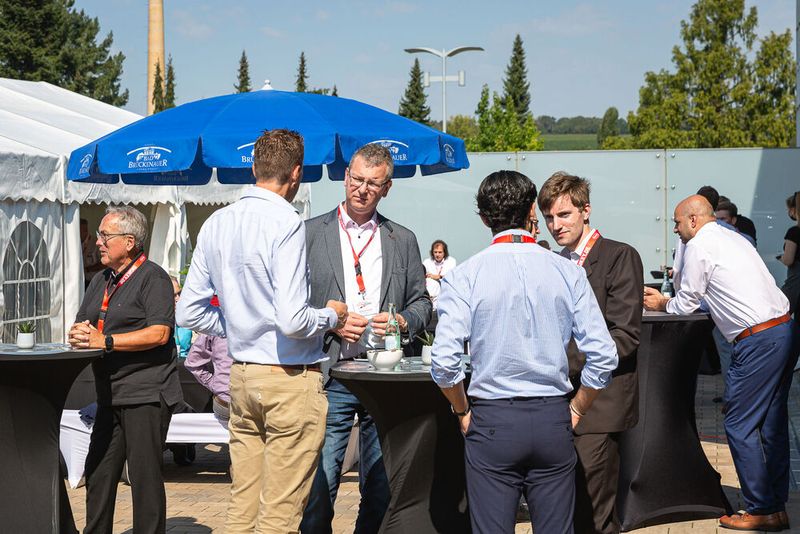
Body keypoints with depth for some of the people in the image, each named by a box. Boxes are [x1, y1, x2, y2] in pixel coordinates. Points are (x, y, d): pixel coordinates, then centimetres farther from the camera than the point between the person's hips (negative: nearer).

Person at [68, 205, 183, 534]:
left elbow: (158, 333, -19)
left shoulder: (153, 278, -7)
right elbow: (80, 326, 19)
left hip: (146, 395, -8)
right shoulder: (101, 281, 20)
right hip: (110, 395, 8)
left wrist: (105, 341, -20)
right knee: (97, 472, 11)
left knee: (144, 475, -5)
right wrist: (79, 335, -6)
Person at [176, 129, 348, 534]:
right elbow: (292, 321, -22)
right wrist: (330, 317, -3)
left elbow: (189, 312, 11)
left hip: (241, 375, 7)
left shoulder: (217, 223, 7)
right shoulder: (286, 223, -15)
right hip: (290, 379, -7)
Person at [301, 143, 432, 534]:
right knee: (319, 488, -5)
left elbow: (422, 303, 16)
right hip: (330, 375, -2)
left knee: (383, 489, 6)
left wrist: (403, 322, -4)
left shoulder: (403, 240, 13)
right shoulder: (310, 234, 5)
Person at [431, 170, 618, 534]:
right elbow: (603, 356, -3)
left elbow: (444, 362, -11)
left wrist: (463, 411, 6)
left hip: (491, 422, -2)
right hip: (553, 421, 2)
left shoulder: (464, 277, -5)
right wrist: (575, 410, 12)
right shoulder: (567, 272, 0)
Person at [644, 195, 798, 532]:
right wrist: (668, 299, 29)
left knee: (740, 426, -1)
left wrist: (661, 305, 21)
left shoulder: (699, 245, -5)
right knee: (772, 425, 13)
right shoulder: (732, 238, 21)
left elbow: (686, 305, 2)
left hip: (758, 340, -9)